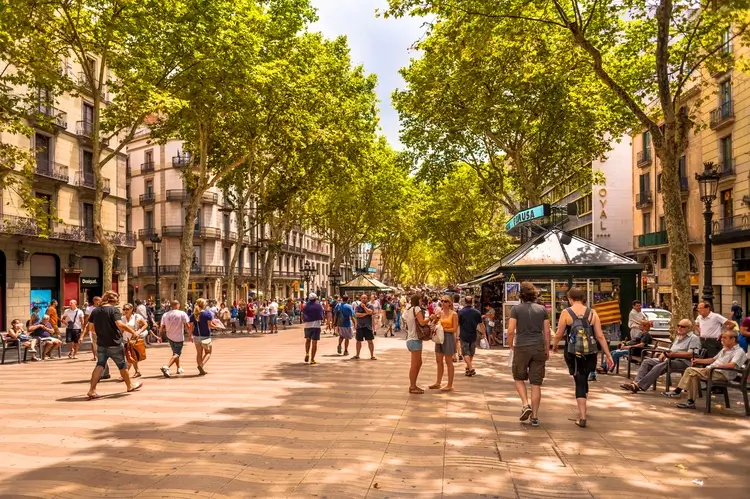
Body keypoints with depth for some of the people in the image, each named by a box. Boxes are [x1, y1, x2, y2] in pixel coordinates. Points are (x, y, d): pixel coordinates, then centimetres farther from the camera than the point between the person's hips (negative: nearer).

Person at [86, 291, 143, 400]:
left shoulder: (95, 311, 5)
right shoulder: (113, 310, -14)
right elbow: (120, 324, -27)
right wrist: (133, 331, -18)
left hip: (101, 344, 5)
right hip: (114, 344, -5)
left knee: (100, 365, 8)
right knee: (122, 366, 11)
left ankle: (92, 390, -3)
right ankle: (130, 386, 27)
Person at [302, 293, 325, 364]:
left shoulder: (306, 306, 1)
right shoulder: (319, 306, -2)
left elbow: (302, 317, 4)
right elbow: (323, 316, 4)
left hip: (307, 325, 2)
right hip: (316, 326, -2)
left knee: (308, 339, 25)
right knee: (314, 342, 3)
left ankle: (307, 353, 7)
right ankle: (312, 359, 3)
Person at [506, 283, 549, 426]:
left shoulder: (516, 309, -4)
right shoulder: (542, 309, 5)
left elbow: (511, 330, -9)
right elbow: (547, 331, 5)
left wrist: (511, 346, 6)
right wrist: (547, 349, 15)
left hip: (521, 347, -2)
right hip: (538, 348, 2)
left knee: (519, 378, 18)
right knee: (536, 383, 6)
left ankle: (525, 405, -1)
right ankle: (535, 417, 9)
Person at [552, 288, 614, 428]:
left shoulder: (566, 313, -7)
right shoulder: (592, 313, -1)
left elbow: (559, 334, -5)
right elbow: (600, 336, -2)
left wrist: (554, 345, 15)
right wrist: (608, 355, 4)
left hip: (573, 353, -3)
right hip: (589, 353, 3)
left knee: (579, 382, 4)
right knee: (584, 379, 21)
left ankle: (582, 417, -2)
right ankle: (582, 410, 38)